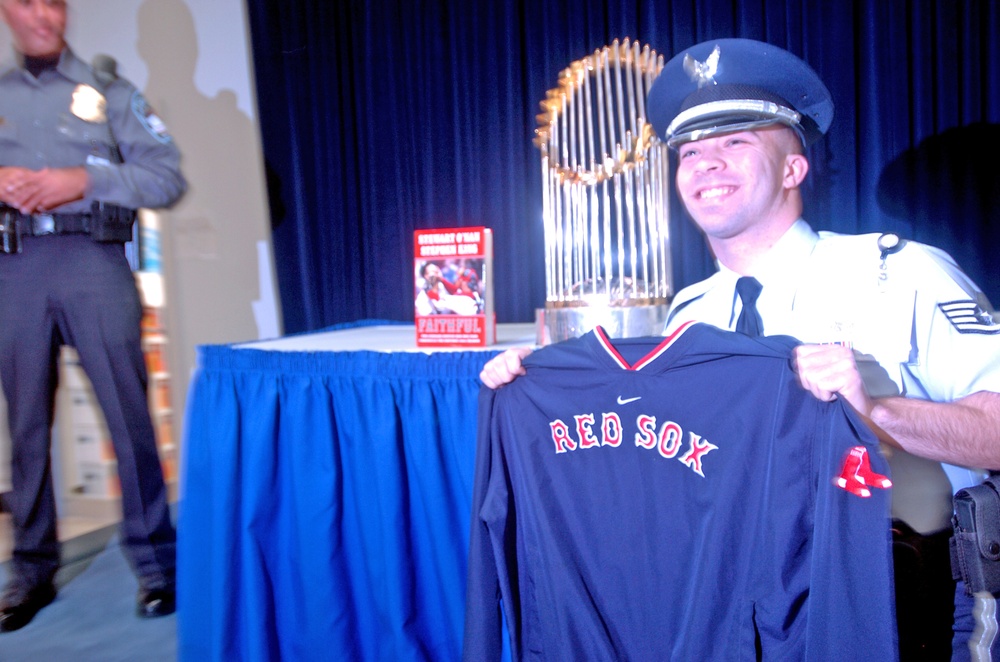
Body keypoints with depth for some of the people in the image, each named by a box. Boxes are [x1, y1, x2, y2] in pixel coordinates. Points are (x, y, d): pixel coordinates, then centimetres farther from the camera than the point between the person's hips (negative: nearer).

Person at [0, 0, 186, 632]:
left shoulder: (109, 92, 12)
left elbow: (167, 176, 2)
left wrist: (82, 180, -10)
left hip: (92, 263, -2)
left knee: (128, 412, -6)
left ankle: (155, 563, 4)